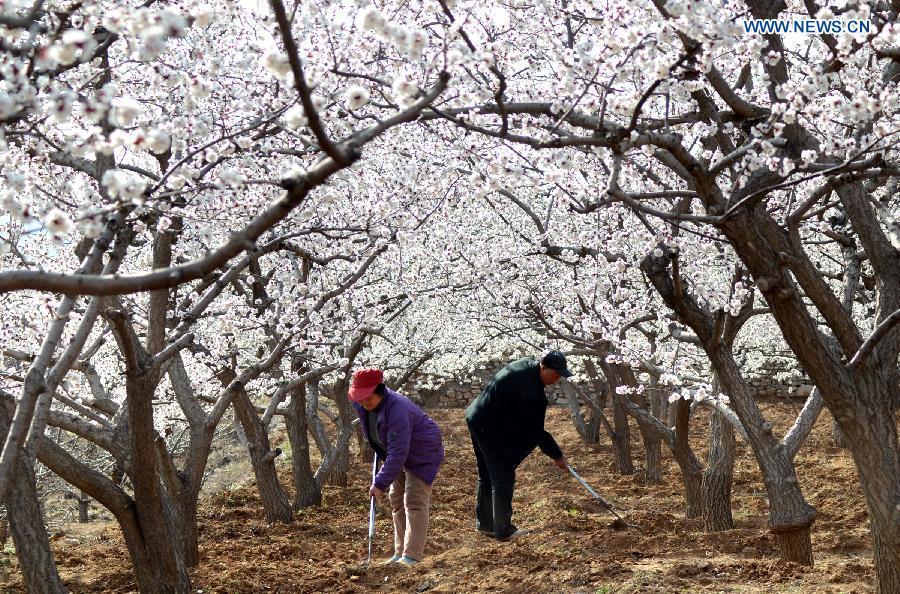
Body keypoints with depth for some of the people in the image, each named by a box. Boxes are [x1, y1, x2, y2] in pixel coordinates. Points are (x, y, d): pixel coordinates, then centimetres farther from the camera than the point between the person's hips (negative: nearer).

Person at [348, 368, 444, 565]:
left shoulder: (397, 411, -38)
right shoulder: (360, 404, -12)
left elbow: (397, 454, -38)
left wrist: (380, 484, -36)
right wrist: (379, 452, 15)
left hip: (423, 454, -9)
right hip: (401, 453, 9)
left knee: (414, 502, -15)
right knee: (396, 501, 11)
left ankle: (412, 556, -17)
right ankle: (400, 553, 18)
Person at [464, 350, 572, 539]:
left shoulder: (526, 364, 3)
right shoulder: (530, 391, -27)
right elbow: (535, 431, -20)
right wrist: (557, 455, -11)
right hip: (490, 429, -11)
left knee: (487, 475, 18)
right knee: (503, 477, -5)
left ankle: (484, 523, 28)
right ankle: (503, 530, 1)